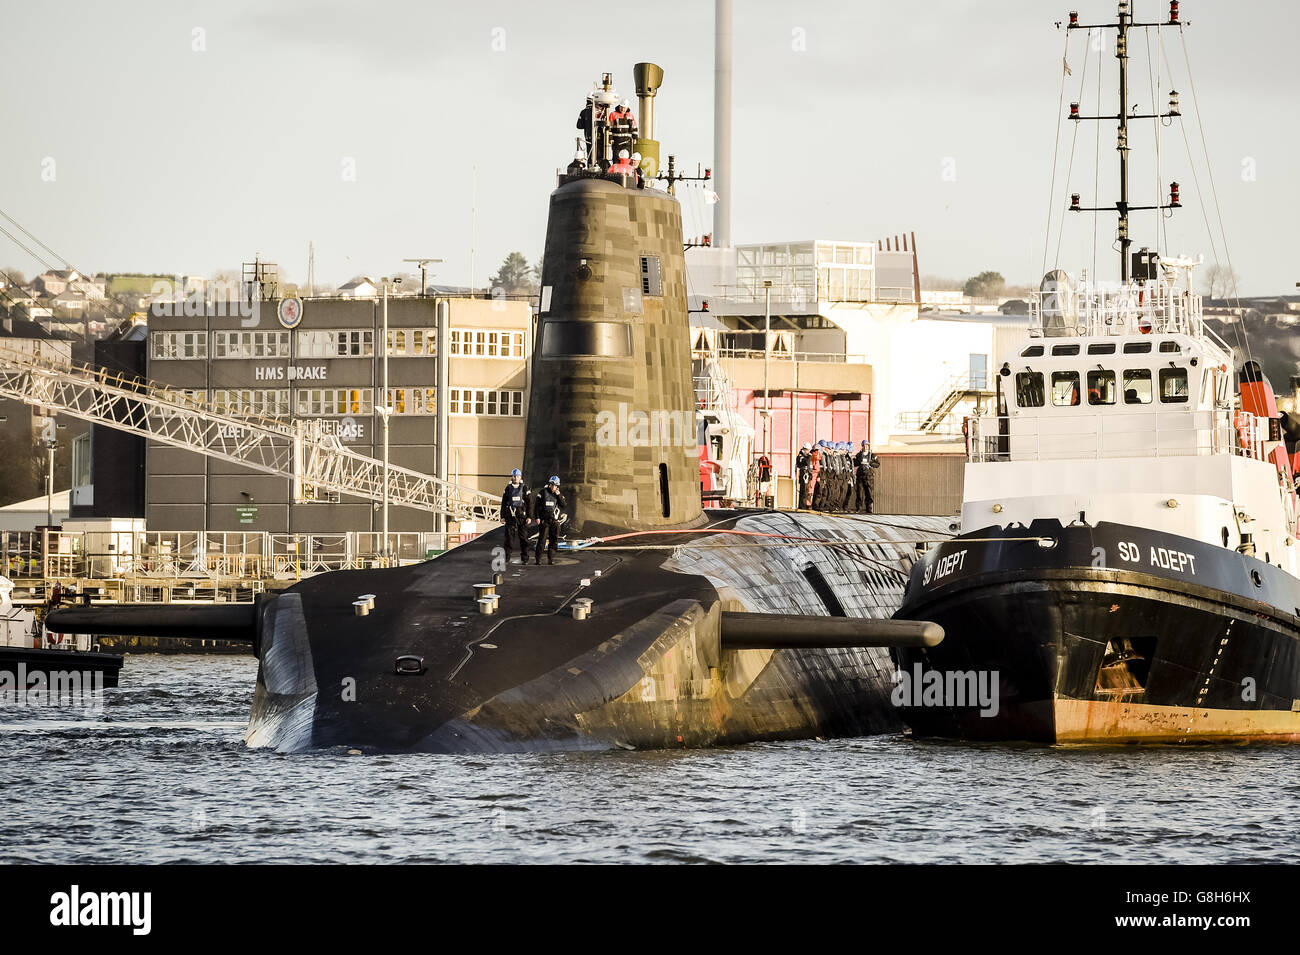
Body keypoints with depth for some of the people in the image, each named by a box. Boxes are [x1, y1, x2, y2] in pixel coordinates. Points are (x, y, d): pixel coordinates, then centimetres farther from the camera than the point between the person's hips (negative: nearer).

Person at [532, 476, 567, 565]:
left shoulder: (559, 495, 9)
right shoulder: (542, 493, 1)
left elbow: (564, 505, -3)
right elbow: (536, 506, 1)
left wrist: (559, 496, -10)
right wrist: (536, 517, -7)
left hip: (555, 521, 3)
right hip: (544, 520, -3)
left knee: (553, 541, 3)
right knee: (542, 540, -9)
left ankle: (551, 559, 10)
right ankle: (538, 559, -5)